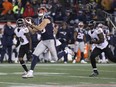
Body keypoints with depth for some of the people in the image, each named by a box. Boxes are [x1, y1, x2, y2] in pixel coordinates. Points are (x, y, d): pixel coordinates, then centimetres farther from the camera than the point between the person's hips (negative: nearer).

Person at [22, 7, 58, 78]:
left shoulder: (46, 19, -8)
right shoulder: (42, 22, 16)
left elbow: (40, 28, -19)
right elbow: (33, 31, 17)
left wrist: (31, 24, -16)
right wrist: (28, 25, 5)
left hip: (50, 40, -8)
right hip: (43, 41, 8)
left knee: (56, 59, -1)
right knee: (35, 55, -6)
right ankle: (31, 73, -8)